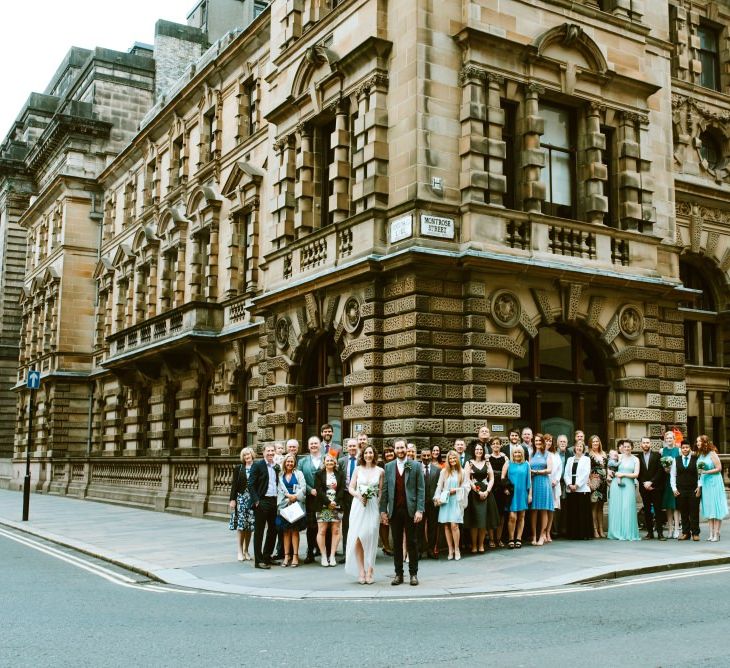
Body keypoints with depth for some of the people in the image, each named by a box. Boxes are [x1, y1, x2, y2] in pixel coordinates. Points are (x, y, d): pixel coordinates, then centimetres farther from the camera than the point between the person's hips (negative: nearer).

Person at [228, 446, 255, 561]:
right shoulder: (238, 468, 5)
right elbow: (234, 485, 2)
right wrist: (232, 499, -5)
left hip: (252, 499, 1)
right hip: (240, 498, -1)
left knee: (249, 526, 4)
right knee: (240, 525, -3)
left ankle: (246, 550, 15)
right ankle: (240, 551, 3)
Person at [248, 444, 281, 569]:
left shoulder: (276, 467, 13)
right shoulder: (257, 465, -6)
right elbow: (251, 485, -10)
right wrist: (256, 501, -16)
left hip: (274, 501, 7)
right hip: (262, 502, -7)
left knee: (273, 530, 13)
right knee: (259, 531, 0)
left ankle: (267, 556, 27)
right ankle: (258, 560, 4)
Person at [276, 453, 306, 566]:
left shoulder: (299, 474, 8)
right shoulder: (280, 476, 11)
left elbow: (303, 488, -1)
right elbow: (280, 489, 1)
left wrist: (295, 497, -13)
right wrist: (288, 496, -13)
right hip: (284, 505, 2)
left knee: (295, 530, -3)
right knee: (286, 531, 3)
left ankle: (295, 556, -3)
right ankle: (286, 556, 5)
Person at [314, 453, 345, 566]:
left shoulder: (340, 474, 12)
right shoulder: (319, 474, 6)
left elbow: (342, 489, 5)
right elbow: (319, 490, -3)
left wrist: (335, 502, -9)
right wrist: (328, 502, -12)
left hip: (336, 505, 2)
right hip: (323, 506, -2)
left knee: (335, 531, -1)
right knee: (322, 531, -5)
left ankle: (332, 556, 5)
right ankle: (324, 556, 1)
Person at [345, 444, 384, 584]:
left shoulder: (380, 471, 7)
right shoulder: (358, 469, 8)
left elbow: (381, 490, 6)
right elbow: (350, 488, 7)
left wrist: (381, 508, -5)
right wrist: (358, 495, -12)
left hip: (373, 506, 0)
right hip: (358, 505, 0)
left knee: (370, 538, -4)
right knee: (357, 537, -7)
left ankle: (369, 572, 4)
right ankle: (361, 571, 1)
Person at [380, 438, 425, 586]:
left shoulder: (416, 466, 2)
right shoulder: (388, 467, 8)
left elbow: (421, 490, -2)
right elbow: (385, 490, 7)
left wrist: (420, 510, -10)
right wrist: (383, 510, 1)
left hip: (410, 509, -2)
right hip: (394, 510, 2)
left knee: (412, 542, 3)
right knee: (397, 543, 6)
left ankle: (413, 573, 11)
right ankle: (398, 574, 13)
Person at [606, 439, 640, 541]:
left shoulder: (635, 459, 9)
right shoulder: (618, 457, 8)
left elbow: (636, 474, 1)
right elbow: (610, 469, 13)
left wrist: (623, 474, -6)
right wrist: (612, 473, -6)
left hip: (629, 486, 0)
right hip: (616, 485, 0)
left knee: (627, 508, -6)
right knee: (616, 508, 0)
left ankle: (628, 533, -1)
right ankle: (616, 533, 5)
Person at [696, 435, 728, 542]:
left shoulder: (712, 454, -9)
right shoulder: (700, 455, 10)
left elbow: (719, 468, -11)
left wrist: (706, 472, -18)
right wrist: (699, 485, 8)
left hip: (714, 483, -7)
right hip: (704, 483, 7)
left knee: (716, 508, -4)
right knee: (708, 509, 6)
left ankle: (716, 534, -1)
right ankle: (711, 533, 10)